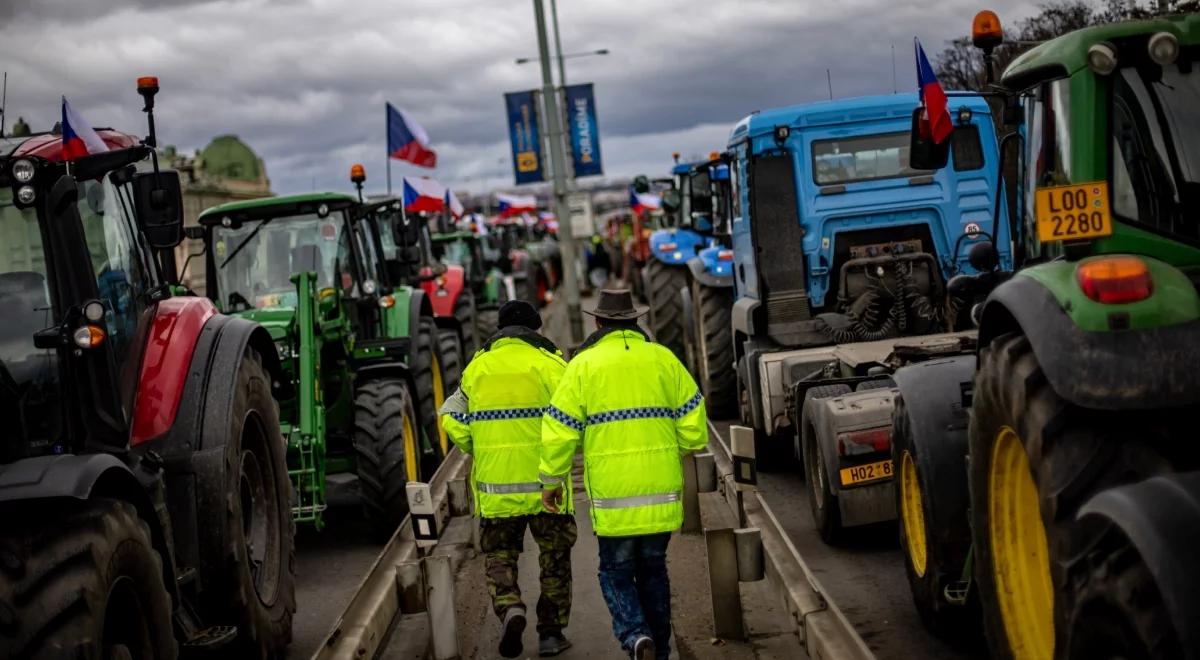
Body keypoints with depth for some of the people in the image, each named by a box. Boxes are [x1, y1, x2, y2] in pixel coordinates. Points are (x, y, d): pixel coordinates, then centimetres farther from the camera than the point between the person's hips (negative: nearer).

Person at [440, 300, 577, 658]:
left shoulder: (477, 368, 5)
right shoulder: (548, 364, -4)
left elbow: (453, 420, 4)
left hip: (495, 484, 2)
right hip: (544, 481, -2)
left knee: (499, 554, 15)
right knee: (554, 556, 13)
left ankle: (510, 609, -10)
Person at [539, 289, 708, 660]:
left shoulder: (584, 364, -2)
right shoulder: (662, 358, 5)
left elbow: (559, 429, -4)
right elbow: (693, 420, 4)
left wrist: (552, 479, 6)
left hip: (613, 494, -3)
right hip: (662, 492, 3)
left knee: (616, 573, 9)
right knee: (653, 571, 16)